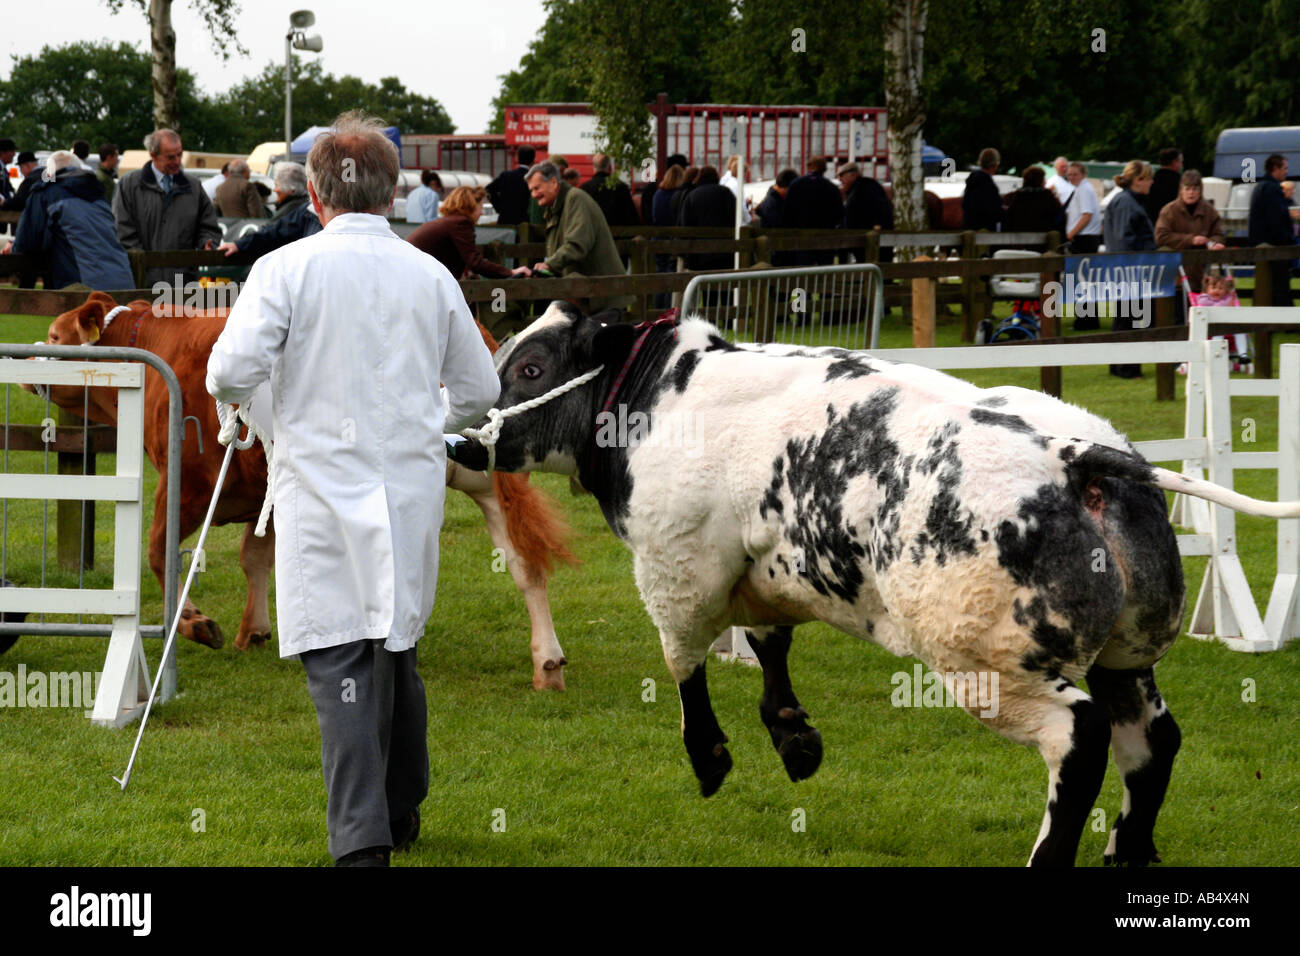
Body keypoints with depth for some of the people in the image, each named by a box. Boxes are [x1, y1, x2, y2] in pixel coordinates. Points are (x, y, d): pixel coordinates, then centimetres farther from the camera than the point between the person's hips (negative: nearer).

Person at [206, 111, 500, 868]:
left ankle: (363, 840, -16)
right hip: (412, 495, 4)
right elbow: (480, 390, 12)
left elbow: (231, 374, -15)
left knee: (342, 662, -6)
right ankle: (403, 808, 34)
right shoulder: (431, 276, 4)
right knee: (398, 647, 20)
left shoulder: (287, 268, -8)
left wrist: (239, 394, 9)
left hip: (325, 493, -4)